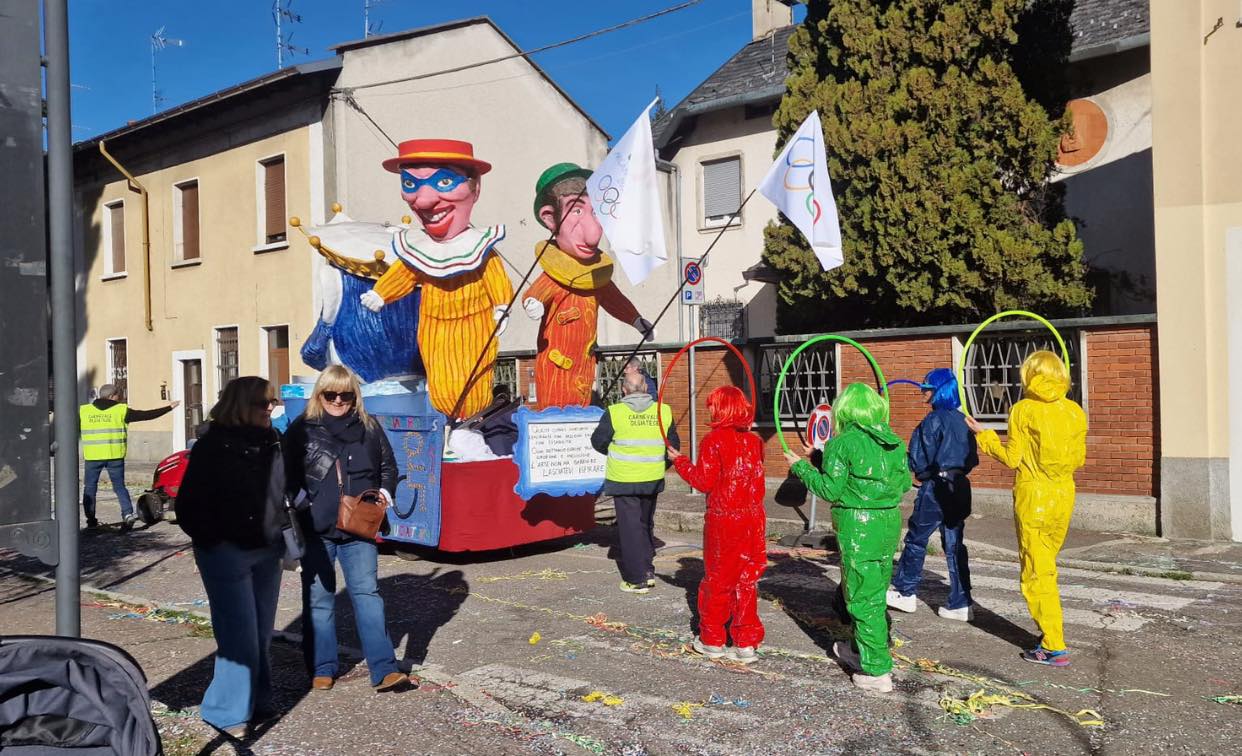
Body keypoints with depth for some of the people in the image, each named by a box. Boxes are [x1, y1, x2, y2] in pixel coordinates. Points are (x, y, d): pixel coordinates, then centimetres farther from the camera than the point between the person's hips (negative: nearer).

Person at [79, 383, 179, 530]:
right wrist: (169, 408, 7)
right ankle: (128, 514, -9)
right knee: (119, 486, 6)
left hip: (92, 457, 1)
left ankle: (91, 519, 14)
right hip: (115, 456, -1)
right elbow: (146, 415, 0)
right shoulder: (121, 410, -1)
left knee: (90, 488, 13)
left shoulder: (83, 411, 6)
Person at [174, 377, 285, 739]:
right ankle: (227, 712, 10)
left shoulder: (272, 444, 6)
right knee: (240, 636, -4)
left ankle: (257, 702, 29)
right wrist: (212, 541, -13)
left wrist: (284, 534, 6)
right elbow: (189, 504, -9)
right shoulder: (213, 446, -10)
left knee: (262, 633, 14)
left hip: (266, 552, 6)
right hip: (227, 554, -6)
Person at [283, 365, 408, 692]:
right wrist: (290, 516, -5)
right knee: (318, 599, 8)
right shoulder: (302, 429, 2)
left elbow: (388, 466, 17)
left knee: (366, 592, -4)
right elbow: (287, 477, 5)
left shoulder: (369, 428, 6)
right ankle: (322, 670, 20)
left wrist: (384, 492, -1)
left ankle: (384, 670, -4)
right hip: (315, 530, 0)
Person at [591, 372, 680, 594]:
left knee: (630, 527, 3)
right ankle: (648, 572, 25)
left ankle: (637, 580, 5)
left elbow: (598, 442, -2)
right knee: (646, 524, 20)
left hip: (624, 480, -4)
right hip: (653, 480, 4)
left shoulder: (614, 413, -11)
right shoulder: (663, 411, 0)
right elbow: (674, 444, 8)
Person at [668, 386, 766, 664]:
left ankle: (712, 640, 20)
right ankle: (747, 643, 12)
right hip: (754, 519, 5)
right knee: (747, 580, 9)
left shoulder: (714, 440, -11)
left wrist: (680, 461, 3)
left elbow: (703, 482, -11)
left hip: (723, 520, -4)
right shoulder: (754, 440, 5)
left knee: (717, 578, 9)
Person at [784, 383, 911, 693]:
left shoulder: (842, 444, -12)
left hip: (857, 525, -7)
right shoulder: (895, 443, 5)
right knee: (876, 592, 20)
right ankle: (862, 650, 37)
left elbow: (830, 490, -11)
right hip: (889, 520, 7)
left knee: (863, 597, 2)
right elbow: (905, 483, 11)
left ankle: (878, 670, 5)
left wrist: (801, 467, 1)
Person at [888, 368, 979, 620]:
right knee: (954, 544, 10)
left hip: (937, 487, -7)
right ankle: (960, 604, 11)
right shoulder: (962, 419, 8)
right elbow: (972, 458, 14)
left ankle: (904, 592, 16)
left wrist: (920, 473, 7)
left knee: (916, 539, 7)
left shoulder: (934, 419, -14)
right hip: (960, 486, 7)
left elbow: (920, 459, -12)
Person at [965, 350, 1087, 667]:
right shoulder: (1075, 411, 3)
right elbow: (1078, 459, 9)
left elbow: (1012, 458, -9)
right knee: (1046, 564, 21)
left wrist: (984, 436, 4)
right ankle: (1050, 630, 31)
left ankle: (1054, 647, 0)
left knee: (1037, 570, 0)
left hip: (1033, 496, -5)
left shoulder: (1023, 410, -10)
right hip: (1064, 496, 6)